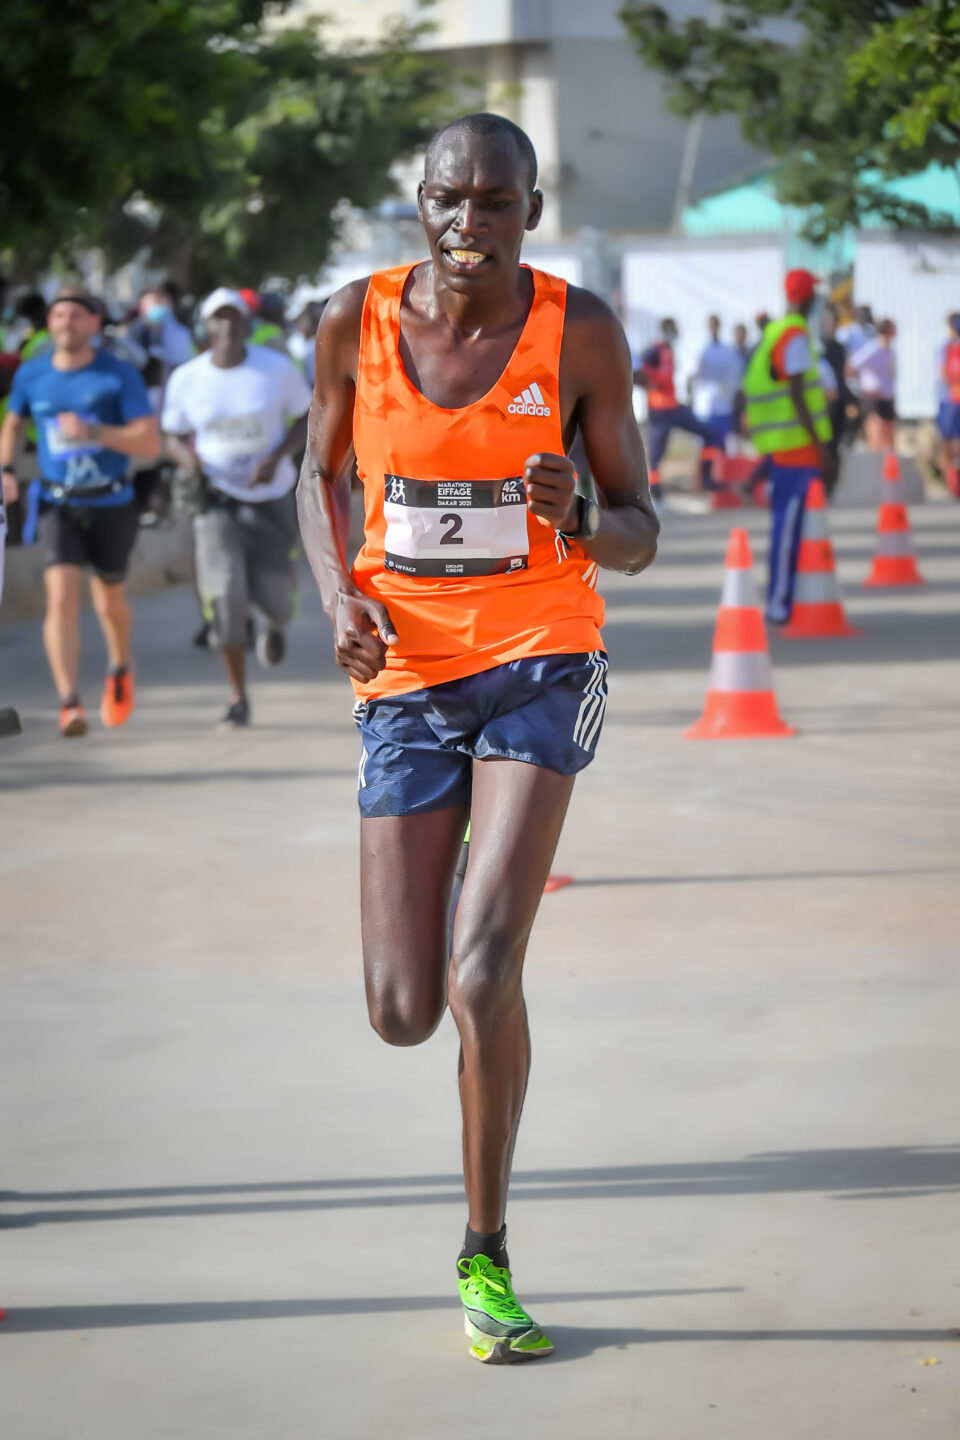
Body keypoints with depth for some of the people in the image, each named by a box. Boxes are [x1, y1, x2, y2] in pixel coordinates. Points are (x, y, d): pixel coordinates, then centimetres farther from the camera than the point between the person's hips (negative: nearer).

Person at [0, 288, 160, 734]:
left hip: (112, 507, -1)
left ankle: (120, 670, 48)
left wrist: (93, 432, -26)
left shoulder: (120, 375, -9)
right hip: (59, 507, 1)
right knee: (61, 599, -17)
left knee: (109, 601, 16)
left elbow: (150, 445, -15)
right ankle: (70, 704, -22)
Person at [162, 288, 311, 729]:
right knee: (224, 592, -16)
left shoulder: (277, 369, -6)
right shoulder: (186, 379, -4)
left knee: (274, 594, -5)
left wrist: (277, 456, -15)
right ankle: (238, 698, -1)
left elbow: (307, 419, 3)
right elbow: (173, 435, 8)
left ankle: (276, 624, 39)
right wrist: (185, 455, -16)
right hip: (217, 498, 0)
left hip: (270, 497, 0)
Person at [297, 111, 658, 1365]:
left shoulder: (578, 333, -7)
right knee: (404, 1013, -1)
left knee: (483, 972, -18)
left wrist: (579, 521, -24)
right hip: (408, 677, 2)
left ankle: (486, 1257, 1)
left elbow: (639, 534, -1)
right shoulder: (358, 322, -4)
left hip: (541, 665, -2)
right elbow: (322, 475, 13)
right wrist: (339, 594, -5)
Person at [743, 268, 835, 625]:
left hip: (782, 447, 9)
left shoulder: (775, 333, 15)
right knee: (790, 523, -8)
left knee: (789, 522, 13)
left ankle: (781, 600, 18)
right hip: (798, 445, -9)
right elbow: (796, 396, -19)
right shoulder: (796, 337, -13)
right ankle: (779, 604, -7)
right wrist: (823, 448, -19)